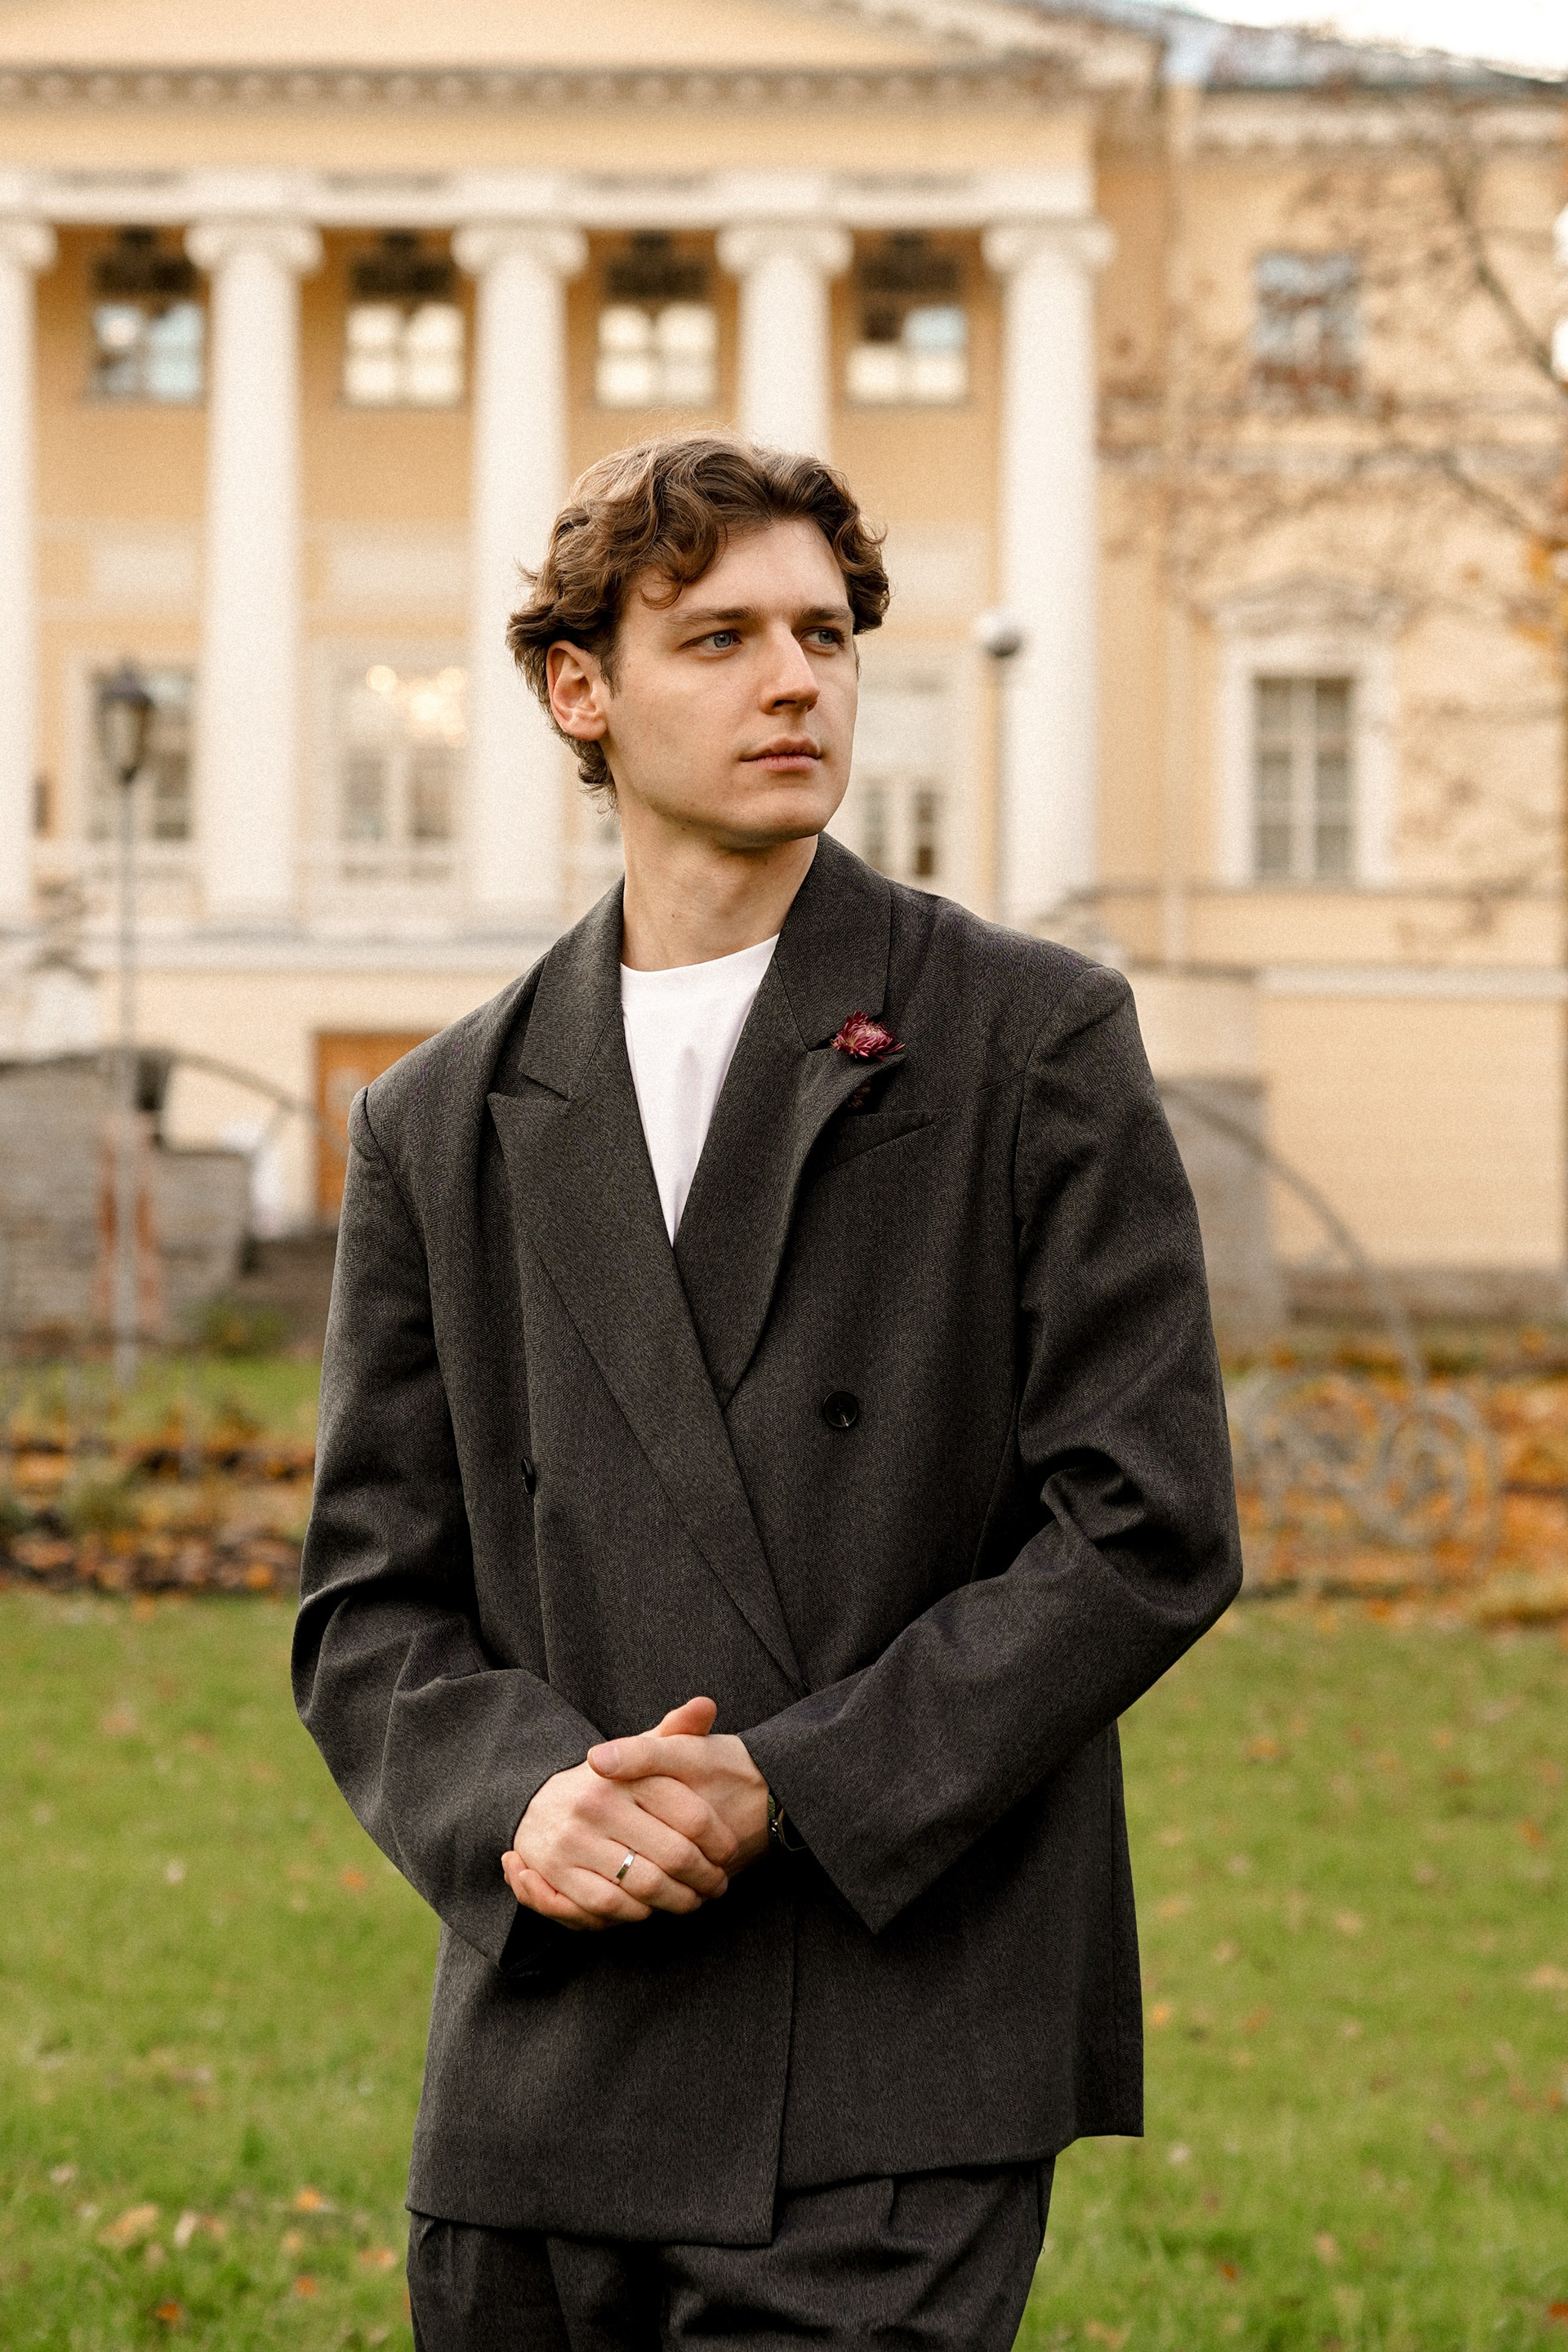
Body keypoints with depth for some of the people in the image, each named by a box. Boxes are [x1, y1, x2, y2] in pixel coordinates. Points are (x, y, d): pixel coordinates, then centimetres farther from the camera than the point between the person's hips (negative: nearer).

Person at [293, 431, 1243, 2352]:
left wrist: (790, 1791, -12)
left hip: (898, 2092, -4)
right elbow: (369, 1610, 10)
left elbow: (1149, 1527, -4)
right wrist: (521, 1798, -11)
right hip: (542, 2087, 4)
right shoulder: (441, 1124, 11)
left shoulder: (1033, 1041, 2)